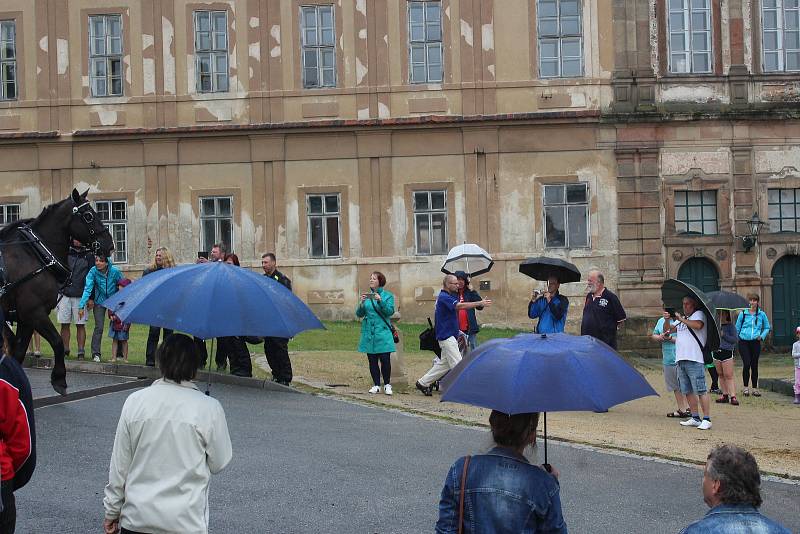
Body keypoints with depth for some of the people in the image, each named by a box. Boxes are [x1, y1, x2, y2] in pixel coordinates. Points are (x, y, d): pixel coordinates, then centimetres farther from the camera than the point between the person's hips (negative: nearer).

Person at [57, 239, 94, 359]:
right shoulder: (65, 253, 9)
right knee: (64, 324, 4)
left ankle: (81, 352, 1)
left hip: (80, 296, -2)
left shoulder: (89, 256, 4)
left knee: (80, 325, -1)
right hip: (64, 294, 2)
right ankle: (65, 350, 12)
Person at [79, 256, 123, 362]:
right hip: (99, 302, 0)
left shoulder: (115, 272, -17)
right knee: (99, 327, -8)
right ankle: (96, 354, -2)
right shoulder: (93, 271, -18)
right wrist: (81, 306, -29)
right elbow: (87, 289, -22)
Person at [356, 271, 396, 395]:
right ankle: (376, 385, 14)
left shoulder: (388, 295, 2)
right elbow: (359, 314, 7)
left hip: (383, 332, -3)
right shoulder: (366, 295, 11)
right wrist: (361, 303, -11)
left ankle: (387, 385, 7)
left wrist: (380, 301, -23)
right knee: (372, 360, 5)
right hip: (369, 332, 4)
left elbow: (390, 311, -10)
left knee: (385, 359, -8)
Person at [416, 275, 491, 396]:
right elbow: (460, 306, -30)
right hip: (446, 335, -10)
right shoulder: (443, 297, -17)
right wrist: (480, 303, -32)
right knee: (457, 364, -10)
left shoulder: (448, 296, 16)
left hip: (450, 335, 10)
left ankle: (423, 383, 22)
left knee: (444, 363, 15)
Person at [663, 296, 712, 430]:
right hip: (681, 359, 8)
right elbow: (668, 329, 21)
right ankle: (695, 418, 16)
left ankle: (707, 419, -10)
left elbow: (697, 325, -20)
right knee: (688, 391, 10)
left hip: (695, 359, -8)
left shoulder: (699, 314, 1)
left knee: (700, 390, -10)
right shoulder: (681, 318, 24)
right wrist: (667, 320, 1)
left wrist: (682, 319, -12)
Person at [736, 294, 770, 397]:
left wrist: (762, 336, 1)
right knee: (746, 364, -11)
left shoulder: (762, 314, 5)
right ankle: (746, 387, 2)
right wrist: (736, 338, 2)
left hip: (755, 342, 1)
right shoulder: (743, 314, 3)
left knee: (754, 365, 6)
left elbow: (767, 327, 16)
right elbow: (737, 328, 10)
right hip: (743, 341, -1)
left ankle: (755, 388, 16)